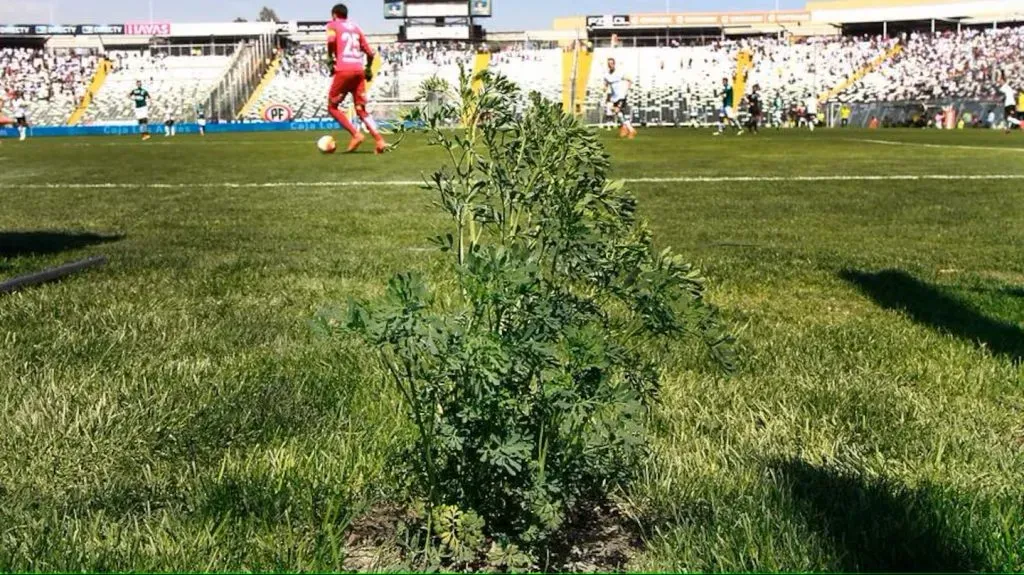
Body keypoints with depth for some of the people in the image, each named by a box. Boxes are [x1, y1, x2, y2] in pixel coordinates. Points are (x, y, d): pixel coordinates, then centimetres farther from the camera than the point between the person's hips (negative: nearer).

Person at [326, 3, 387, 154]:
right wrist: (369, 69, 33)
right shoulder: (355, 27, 22)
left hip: (343, 70, -5)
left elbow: (331, 40, -15)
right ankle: (380, 140, -9)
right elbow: (370, 53, 18)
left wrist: (330, 57, 0)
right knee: (361, 110, 8)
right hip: (359, 70, 5)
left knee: (332, 107, 9)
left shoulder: (332, 25, 9)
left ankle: (356, 134, -7)